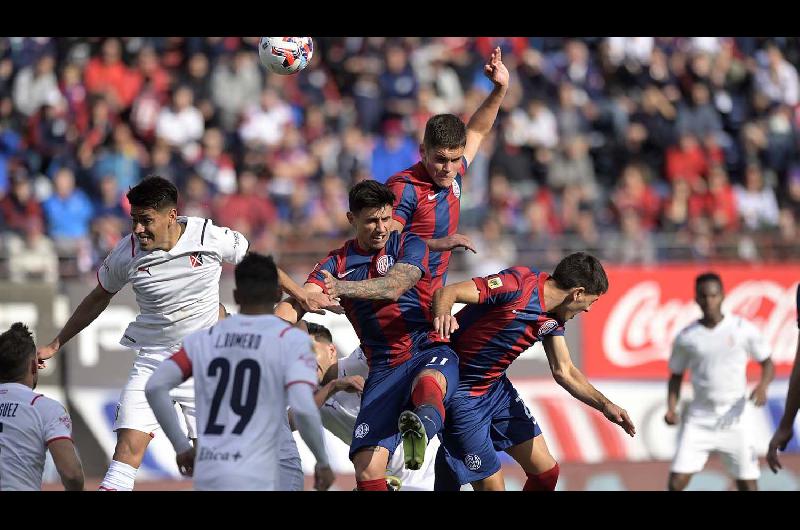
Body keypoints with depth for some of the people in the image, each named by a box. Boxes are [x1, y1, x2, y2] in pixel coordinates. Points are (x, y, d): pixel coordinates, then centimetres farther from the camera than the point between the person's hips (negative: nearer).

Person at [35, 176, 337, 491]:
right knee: (129, 446, -15)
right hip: (153, 360, 0)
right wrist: (55, 345, 11)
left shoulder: (209, 237, -13)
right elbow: (98, 299, 8)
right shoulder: (127, 253, -10)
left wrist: (302, 297, 8)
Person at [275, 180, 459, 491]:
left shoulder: (409, 245, 4)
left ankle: (421, 428, -76)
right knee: (367, 467, -17)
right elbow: (296, 305, -1)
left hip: (429, 351, -3)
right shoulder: (337, 263, 12)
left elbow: (392, 288, -16)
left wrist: (342, 287, -33)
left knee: (428, 383, -43)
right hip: (384, 369, 3)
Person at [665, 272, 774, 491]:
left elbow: (767, 364, 6)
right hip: (698, 419, 1)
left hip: (735, 417, -1)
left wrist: (762, 386, -15)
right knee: (677, 479, -10)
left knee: (747, 481, 1)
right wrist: (671, 409, -3)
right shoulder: (686, 337, 1)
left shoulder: (743, 329, -2)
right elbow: (676, 376, 12)